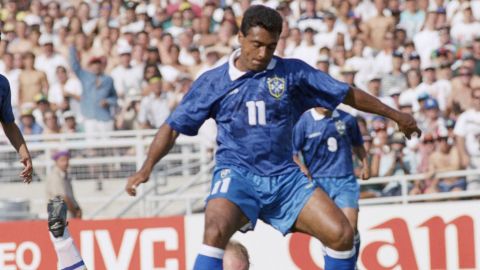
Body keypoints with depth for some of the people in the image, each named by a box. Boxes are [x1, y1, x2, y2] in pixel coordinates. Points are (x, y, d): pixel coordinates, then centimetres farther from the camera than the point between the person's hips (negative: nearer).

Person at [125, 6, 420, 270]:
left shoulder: (293, 73, 5)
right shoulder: (213, 82, 3)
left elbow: (348, 94, 12)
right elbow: (174, 127, 5)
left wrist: (396, 115, 15)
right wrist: (147, 168, -8)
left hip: (284, 176, 3)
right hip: (237, 175, -2)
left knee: (342, 234, -12)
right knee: (216, 231, -33)